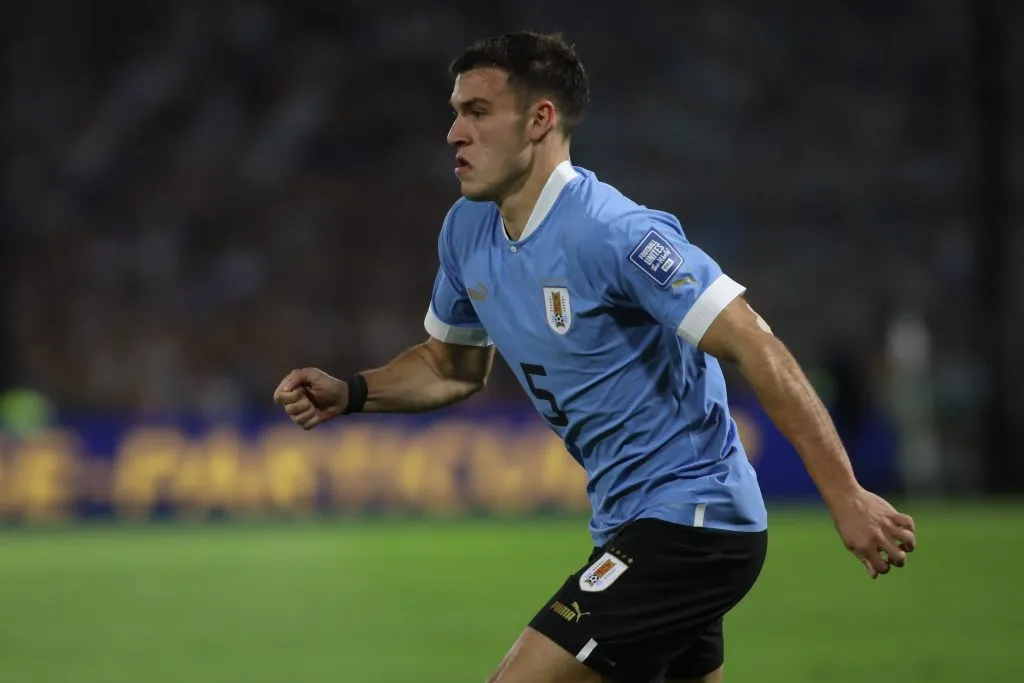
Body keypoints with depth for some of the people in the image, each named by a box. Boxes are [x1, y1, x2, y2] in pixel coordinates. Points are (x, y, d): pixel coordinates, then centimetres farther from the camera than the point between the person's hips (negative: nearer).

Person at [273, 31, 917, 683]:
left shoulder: (613, 232, -22)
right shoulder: (468, 231, 5)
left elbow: (756, 348, -26)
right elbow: (454, 364, 21)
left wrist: (844, 496, -31)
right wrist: (349, 394, 3)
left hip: (689, 523, -10)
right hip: (631, 523, 10)